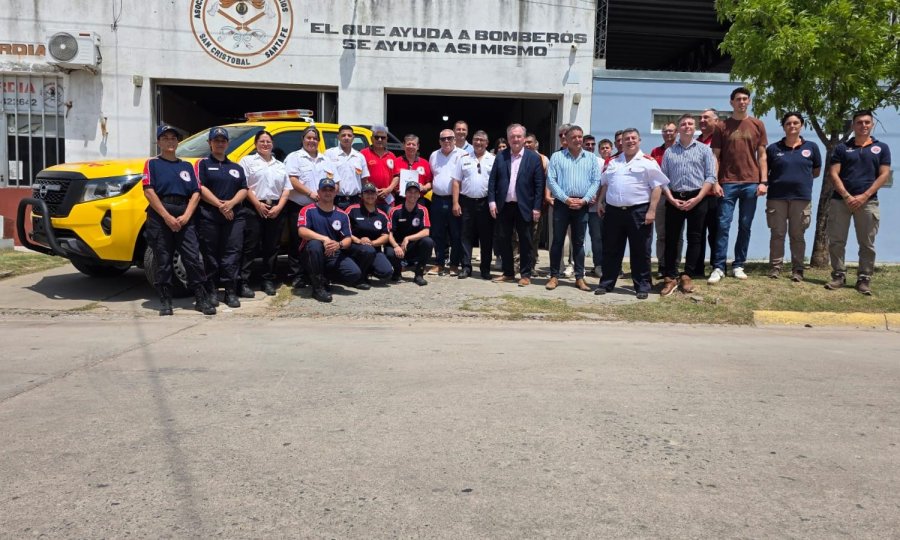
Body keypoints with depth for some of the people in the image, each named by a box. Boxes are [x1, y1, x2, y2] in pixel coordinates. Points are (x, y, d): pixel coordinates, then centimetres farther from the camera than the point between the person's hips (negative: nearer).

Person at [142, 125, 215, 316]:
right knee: (163, 261, 2)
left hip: (184, 217, 2)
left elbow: (196, 193, 9)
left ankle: (201, 299, 0)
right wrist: (167, 217, -14)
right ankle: (165, 301, 10)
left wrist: (186, 216, -7)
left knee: (193, 258, -5)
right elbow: (149, 192, -4)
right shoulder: (152, 163, 8)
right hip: (160, 217, -2)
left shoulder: (187, 166, 18)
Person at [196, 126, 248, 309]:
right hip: (209, 216, -3)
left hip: (234, 216, 3)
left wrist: (231, 203, -9)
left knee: (232, 253, -3)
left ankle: (231, 292, 1)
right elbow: (201, 188, -4)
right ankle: (212, 291, 8)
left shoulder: (236, 167, 20)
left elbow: (243, 189, 10)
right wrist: (219, 205, -14)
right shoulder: (203, 164, 8)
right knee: (211, 254, 1)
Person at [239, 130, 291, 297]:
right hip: (254, 209, -4)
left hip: (276, 210, 4)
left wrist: (279, 207, -2)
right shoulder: (248, 161, 7)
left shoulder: (280, 165, 20)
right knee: (250, 247, -6)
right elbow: (244, 186, -4)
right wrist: (258, 205, -13)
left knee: (272, 247, 6)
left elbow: (286, 189, 14)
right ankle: (244, 282, -5)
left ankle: (269, 281, 14)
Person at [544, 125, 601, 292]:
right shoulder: (557, 157, 3)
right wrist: (566, 199, -12)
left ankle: (580, 278, 12)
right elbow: (551, 180, -5)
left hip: (582, 206, 2)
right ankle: (554, 276, 9)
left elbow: (596, 181, 3)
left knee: (579, 242, 7)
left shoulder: (591, 158, 9)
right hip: (562, 204, -1)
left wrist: (584, 199, -10)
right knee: (558, 241, 2)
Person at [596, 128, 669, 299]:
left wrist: (651, 210, -13)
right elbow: (605, 184, 23)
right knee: (611, 250, 9)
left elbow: (657, 187, -6)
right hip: (613, 211, 4)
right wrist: (601, 202, 11)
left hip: (638, 212, -4)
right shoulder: (613, 162, 15)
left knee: (640, 252, 2)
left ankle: (642, 286, 10)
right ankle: (606, 283, 18)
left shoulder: (648, 162, -2)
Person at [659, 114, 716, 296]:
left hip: (697, 200, -1)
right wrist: (672, 199, -8)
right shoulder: (669, 152, 11)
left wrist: (697, 199, -12)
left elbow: (710, 177, -2)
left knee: (694, 238, 1)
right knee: (671, 238, 0)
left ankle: (687, 276, 8)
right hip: (674, 199, 1)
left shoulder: (704, 150, 6)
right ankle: (671, 277, 5)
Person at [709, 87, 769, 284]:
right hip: (728, 183, -2)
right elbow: (716, 157, 3)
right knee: (723, 225, -5)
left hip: (751, 183, 2)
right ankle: (719, 267, -3)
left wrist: (763, 181, 0)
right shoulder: (722, 126, 4)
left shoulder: (757, 125, 9)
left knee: (745, 227, 5)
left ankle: (738, 266, 13)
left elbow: (762, 155, 8)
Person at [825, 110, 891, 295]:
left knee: (867, 244, 1)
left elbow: (884, 174, 3)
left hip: (868, 202, 0)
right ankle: (839, 276, 9)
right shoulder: (842, 148, 10)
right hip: (840, 200, 0)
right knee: (836, 241, -1)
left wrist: (864, 196, -9)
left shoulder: (881, 148, 10)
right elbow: (833, 174, 2)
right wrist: (847, 196, -11)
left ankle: (864, 279, 8)